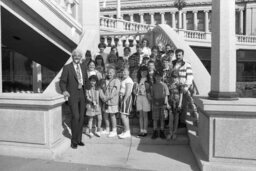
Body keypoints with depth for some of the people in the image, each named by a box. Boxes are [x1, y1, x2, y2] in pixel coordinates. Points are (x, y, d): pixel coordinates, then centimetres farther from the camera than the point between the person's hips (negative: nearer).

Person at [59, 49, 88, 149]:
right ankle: (74, 141, 5)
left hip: (82, 95, 5)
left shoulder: (83, 67, 13)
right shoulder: (67, 68, -2)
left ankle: (79, 139, 22)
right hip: (72, 95, -5)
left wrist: (83, 86, 4)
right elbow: (62, 82, -3)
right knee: (75, 117, -12)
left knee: (81, 117, 8)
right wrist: (64, 91, -19)